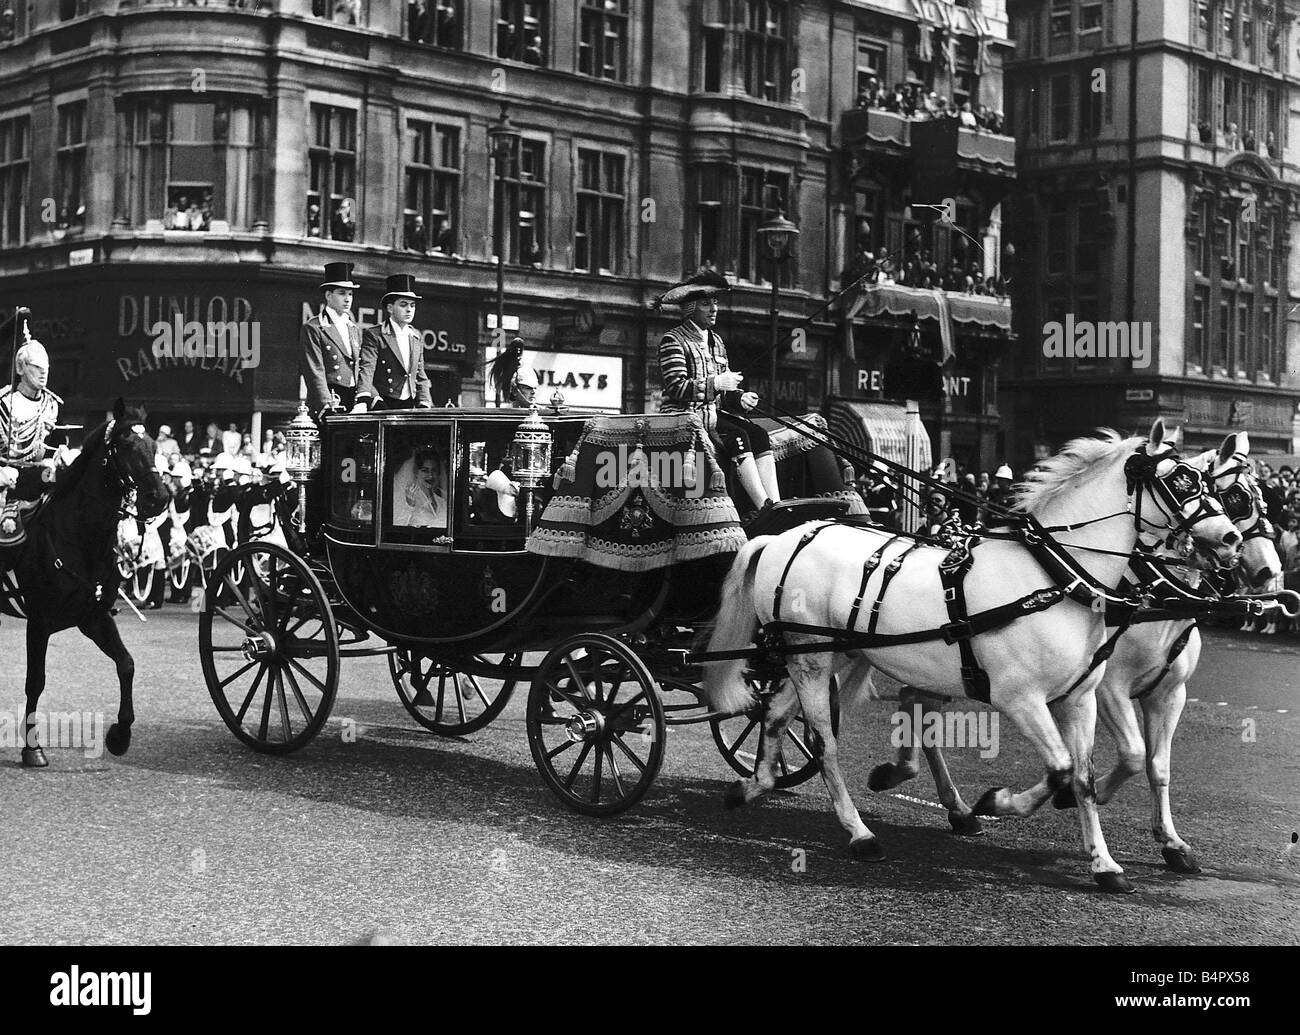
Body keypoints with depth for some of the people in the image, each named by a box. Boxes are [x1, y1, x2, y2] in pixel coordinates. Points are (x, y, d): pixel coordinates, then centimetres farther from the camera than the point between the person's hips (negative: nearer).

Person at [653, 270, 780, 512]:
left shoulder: (716, 342, 20)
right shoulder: (673, 340, -4)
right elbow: (675, 387, -15)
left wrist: (740, 398, -3)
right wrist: (715, 384, -23)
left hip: (714, 412, 7)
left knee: (758, 434, -19)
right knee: (737, 436, -30)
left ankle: (776, 505, -31)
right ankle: (765, 509, -36)